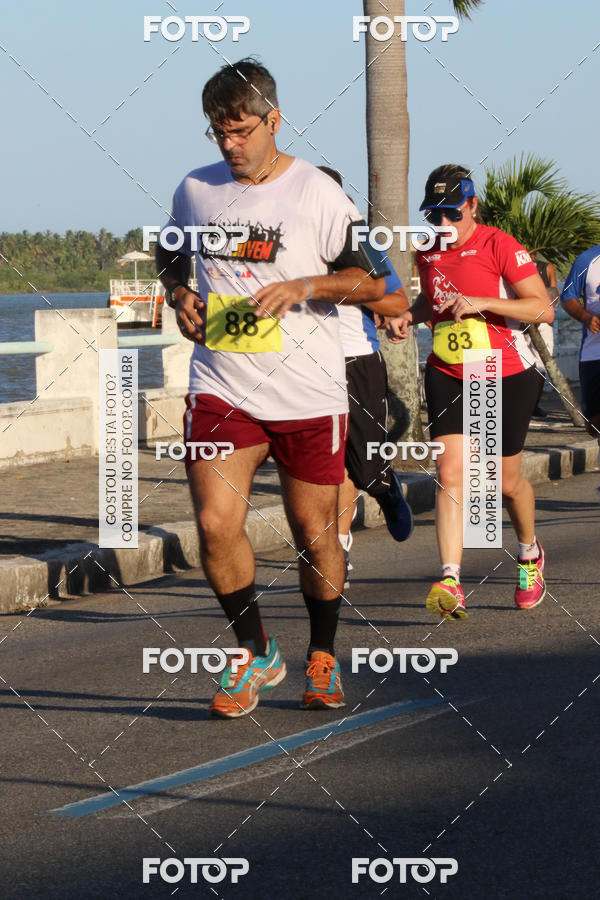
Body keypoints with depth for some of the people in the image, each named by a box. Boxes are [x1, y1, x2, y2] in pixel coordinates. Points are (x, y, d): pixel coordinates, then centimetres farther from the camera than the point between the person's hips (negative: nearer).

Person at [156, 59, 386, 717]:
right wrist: (180, 295, 4)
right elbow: (171, 257, 25)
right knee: (215, 523, -14)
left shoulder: (316, 193, -6)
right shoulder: (194, 191, 5)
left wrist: (302, 286, -18)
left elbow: (373, 280, -3)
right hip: (221, 386, 2)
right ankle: (257, 654, 5)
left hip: (309, 396, -2)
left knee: (314, 535, 7)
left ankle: (322, 657, 30)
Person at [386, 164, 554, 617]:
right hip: (447, 375, 4)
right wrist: (409, 316, 3)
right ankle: (450, 581, -23)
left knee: (507, 481, 8)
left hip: (507, 376, -4)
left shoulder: (500, 246, -13)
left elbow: (544, 309, -17)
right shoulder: (428, 252, 5)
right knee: (450, 471, -15)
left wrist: (480, 302, -26)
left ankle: (530, 552, 39)